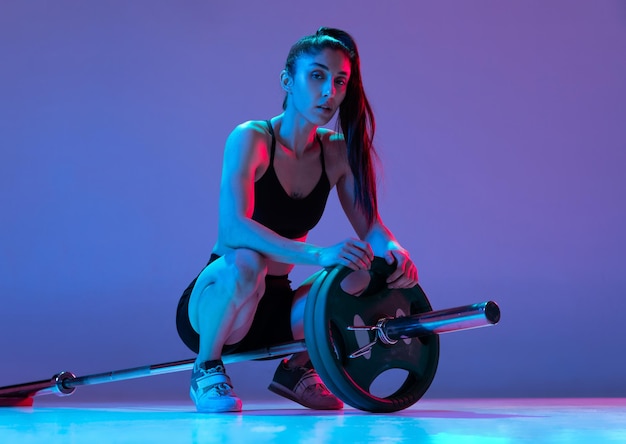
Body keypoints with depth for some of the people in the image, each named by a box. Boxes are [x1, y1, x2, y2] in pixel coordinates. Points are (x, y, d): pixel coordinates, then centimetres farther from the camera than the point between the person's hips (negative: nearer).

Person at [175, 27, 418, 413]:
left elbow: (369, 223, -3)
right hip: (215, 299, -5)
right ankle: (206, 370, -9)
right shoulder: (252, 139, -18)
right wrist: (318, 255, -44)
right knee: (246, 262, -38)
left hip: (273, 307, 5)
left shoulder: (337, 152, -1)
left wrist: (394, 250, -28)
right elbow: (234, 227, -31)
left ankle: (297, 368, 9)